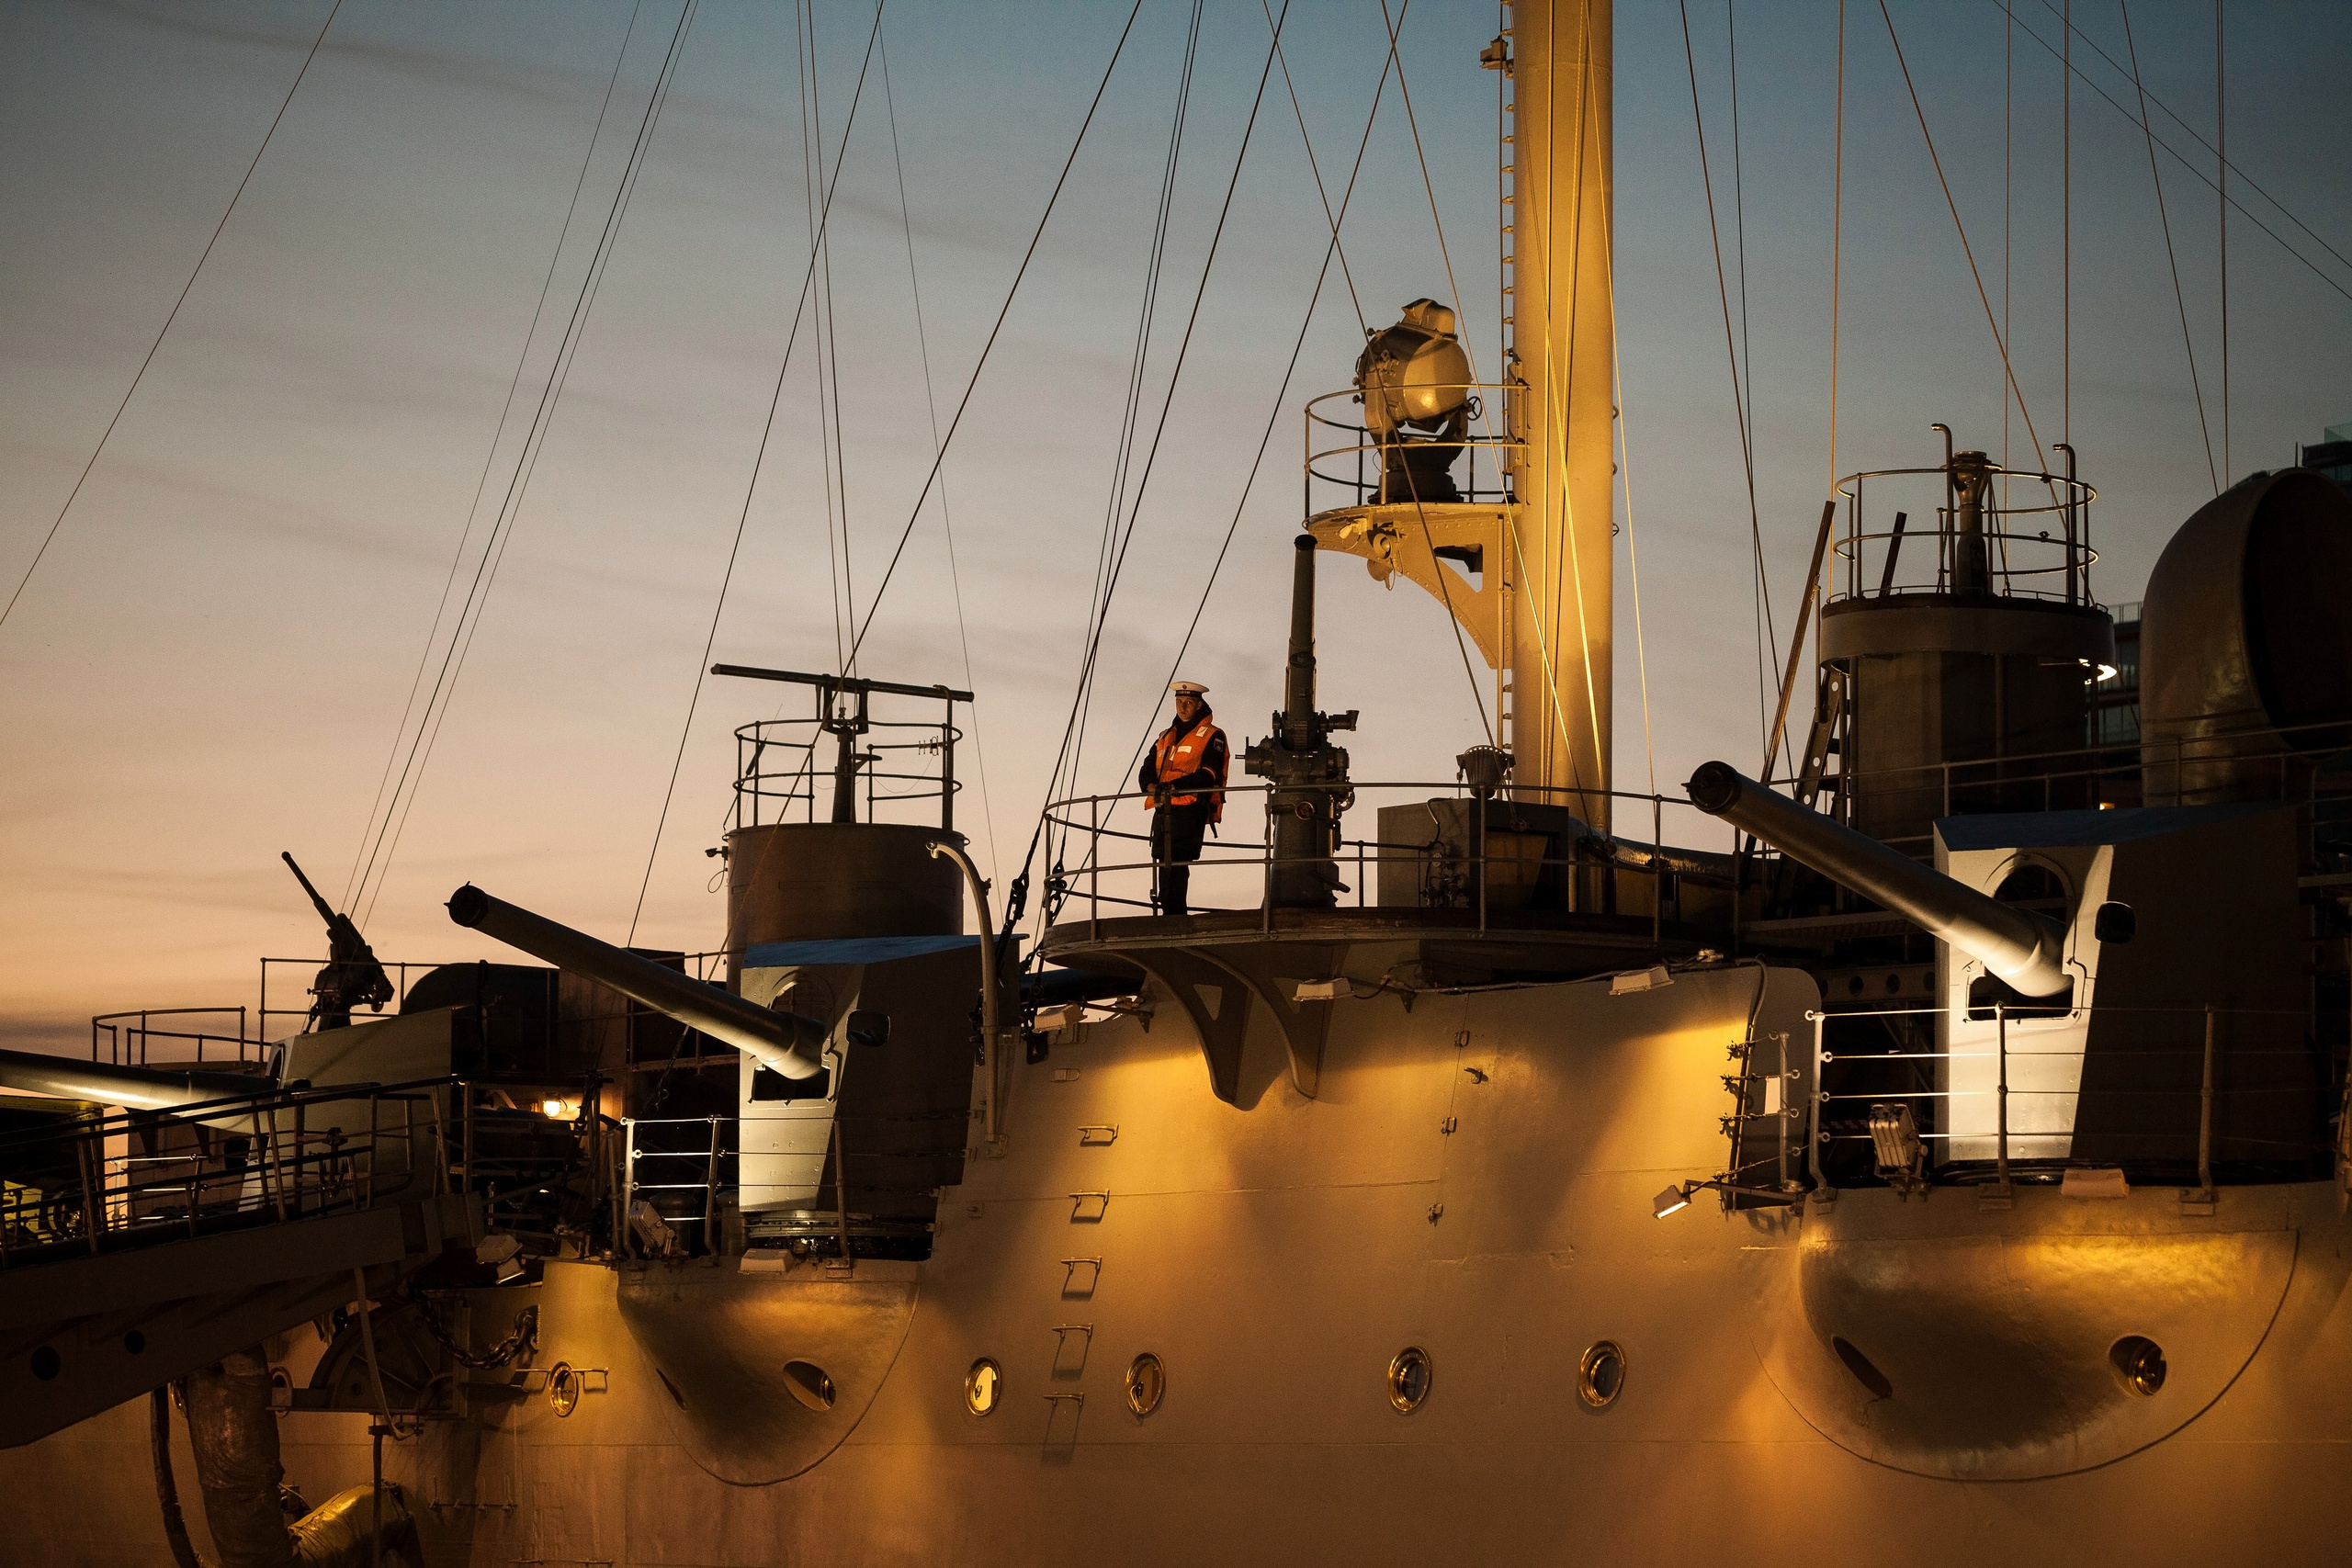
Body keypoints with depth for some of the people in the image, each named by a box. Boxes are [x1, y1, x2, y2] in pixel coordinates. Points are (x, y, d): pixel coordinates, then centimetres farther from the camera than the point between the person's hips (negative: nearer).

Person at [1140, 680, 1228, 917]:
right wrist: (1151, 786, -8)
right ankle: (1174, 916, 8)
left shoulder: (1212, 736, 2)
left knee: (1176, 864, -18)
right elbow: (1147, 771, 17)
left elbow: (1208, 776, -11)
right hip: (1163, 810, 7)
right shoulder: (1165, 737, 24)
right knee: (1164, 864, 5)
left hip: (1190, 810, -7)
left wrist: (1175, 786, -24)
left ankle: (1172, 914, -23)